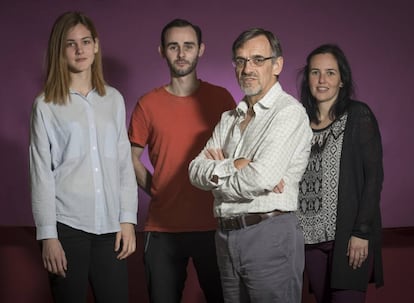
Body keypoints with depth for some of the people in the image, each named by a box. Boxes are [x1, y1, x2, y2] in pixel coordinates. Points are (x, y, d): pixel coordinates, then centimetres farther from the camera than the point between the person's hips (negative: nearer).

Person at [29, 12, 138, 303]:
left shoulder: (114, 99, 10)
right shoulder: (46, 105, 1)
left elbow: (125, 163, 10)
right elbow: (41, 172, -1)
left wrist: (128, 219, 3)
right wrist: (48, 235, -6)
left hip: (110, 225, 3)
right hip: (66, 225, -2)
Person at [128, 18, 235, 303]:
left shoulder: (220, 98, 1)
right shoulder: (148, 104, 3)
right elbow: (132, 157, 11)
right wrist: (155, 190, 0)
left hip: (214, 224, -1)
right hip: (163, 228, 1)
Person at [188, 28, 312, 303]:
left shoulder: (289, 112, -8)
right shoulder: (229, 118, 16)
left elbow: (262, 179, -20)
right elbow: (196, 171, 5)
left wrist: (217, 172, -2)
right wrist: (234, 166, -13)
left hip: (270, 236, -7)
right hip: (227, 236, 7)